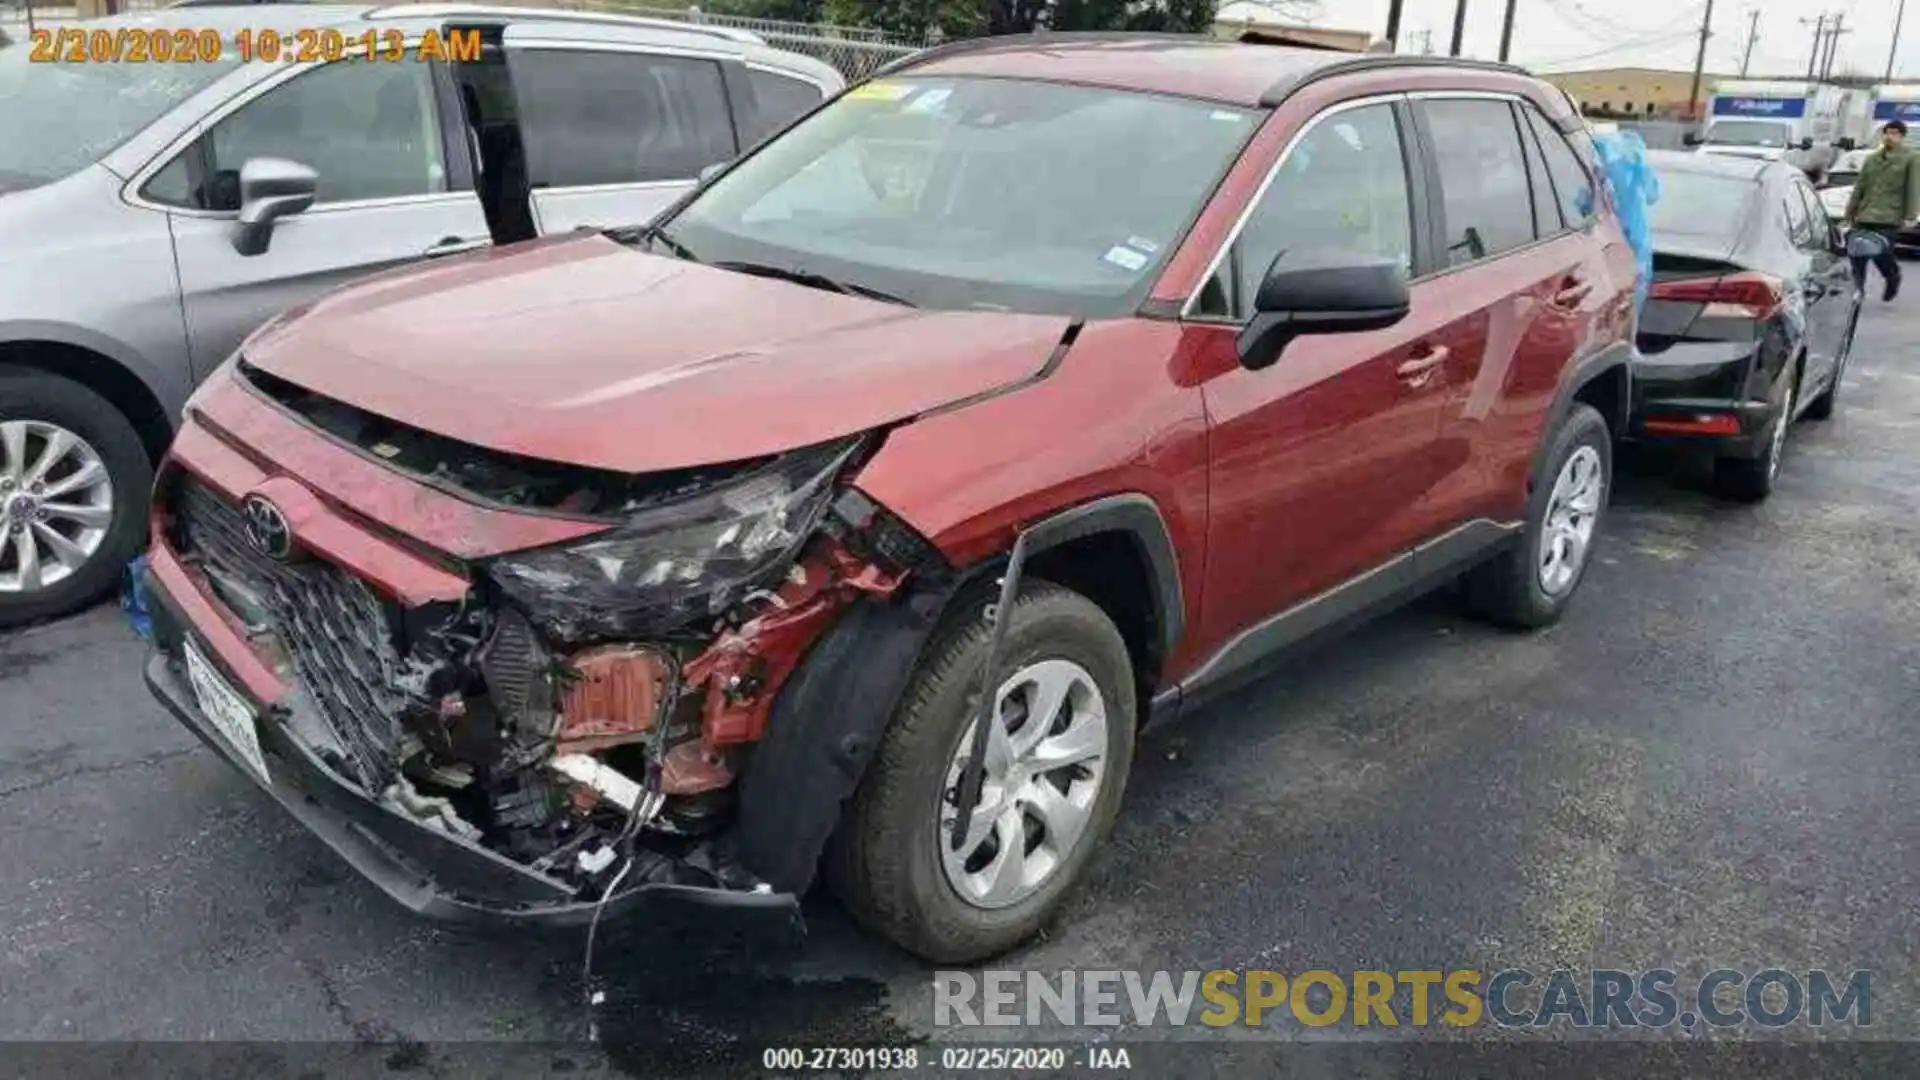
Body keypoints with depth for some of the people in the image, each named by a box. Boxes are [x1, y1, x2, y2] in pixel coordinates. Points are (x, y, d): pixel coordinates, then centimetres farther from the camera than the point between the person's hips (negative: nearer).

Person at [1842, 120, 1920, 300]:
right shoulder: (1871, 159, 16)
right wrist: (1849, 213, 14)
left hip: (1889, 218, -5)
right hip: (1864, 216, 5)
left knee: (1881, 254, -9)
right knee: (1858, 255, -1)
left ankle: (1893, 278, 20)